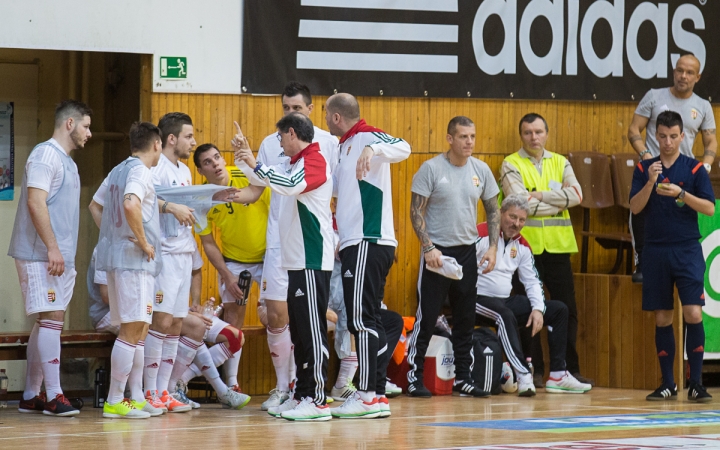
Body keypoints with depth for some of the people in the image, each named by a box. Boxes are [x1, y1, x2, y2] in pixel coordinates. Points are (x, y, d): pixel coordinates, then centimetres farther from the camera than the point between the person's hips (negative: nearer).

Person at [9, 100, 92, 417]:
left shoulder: (66, 161, 20)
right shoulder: (46, 155, -10)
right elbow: (35, 203, -19)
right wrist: (52, 248, -23)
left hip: (59, 256, 10)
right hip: (40, 255, -10)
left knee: (48, 322, 8)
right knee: (52, 317, -12)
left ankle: (31, 397, 11)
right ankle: (53, 396, -13)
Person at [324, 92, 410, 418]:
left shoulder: (367, 136, -9)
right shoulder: (346, 145, 20)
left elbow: (403, 148, -29)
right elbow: (331, 187, 33)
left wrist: (372, 149, -46)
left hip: (368, 242, -10)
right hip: (357, 244, 10)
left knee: (361, 320, -10)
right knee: (368, 321, 10)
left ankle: (366, 396, -9)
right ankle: (378, 396, 12)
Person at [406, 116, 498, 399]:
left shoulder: (481, 170, 4)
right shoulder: (431, 169, -9)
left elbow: (493, 211, 12)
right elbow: (417, 211, -10)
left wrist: (493, 247, 1)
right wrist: (429, 248, -18)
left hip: (467, 252, 5)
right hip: (437, 252, -5)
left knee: (466, 319, 8)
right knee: (427, 317, -3)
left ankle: (463, 378, 16)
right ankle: (414, 378, 4)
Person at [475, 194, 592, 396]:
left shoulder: (522, 246, 12)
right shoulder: (481, 234, -11)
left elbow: (532, 281, 13)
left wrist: (538, 309, -5)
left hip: (506, 300, 8)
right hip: (479, 298, -8)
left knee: (559, 310, 6)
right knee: (505, 314, -40)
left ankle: (557, 375, 0)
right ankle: (523, 375, -45)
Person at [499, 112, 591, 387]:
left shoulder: (560, 163, 13)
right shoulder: (511, 165, 0)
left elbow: (576, 194, -4)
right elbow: (522, 204, -13)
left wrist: (541, 195, -12)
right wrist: (559, 201, -5)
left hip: (558, 245, 4)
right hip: (527, 245, -4)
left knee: (567, 308, 4)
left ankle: (570, 368, 11)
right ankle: (534, 371, 4)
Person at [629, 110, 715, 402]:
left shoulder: (694, 168, 1)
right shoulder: (644, 168, 7)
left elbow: (709, 208, -5)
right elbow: (635, 207, -1)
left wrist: (681, 193, -18)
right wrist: (650, 182, -16)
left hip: (687, 250, -2)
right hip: (656, 251, 2)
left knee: (693, 313, -12)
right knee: (662, 318, 5)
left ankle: (696, 384, -6)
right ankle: (668, 384, 12)